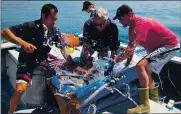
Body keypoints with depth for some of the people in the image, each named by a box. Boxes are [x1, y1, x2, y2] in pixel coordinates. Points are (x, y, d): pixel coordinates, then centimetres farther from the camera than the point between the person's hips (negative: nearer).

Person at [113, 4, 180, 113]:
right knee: (147, 71, 21)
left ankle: (144, 105, -21)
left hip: (170, 45, -11)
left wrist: (114, 61, -28)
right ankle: (154, 100, 38)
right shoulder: (133, 26, 5)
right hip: (160, 46, 11)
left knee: (141, 66, -25)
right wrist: (127, 63, 2)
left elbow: (130, 50, -34)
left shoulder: (140, 24, -27)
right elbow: (131, 48, 9)